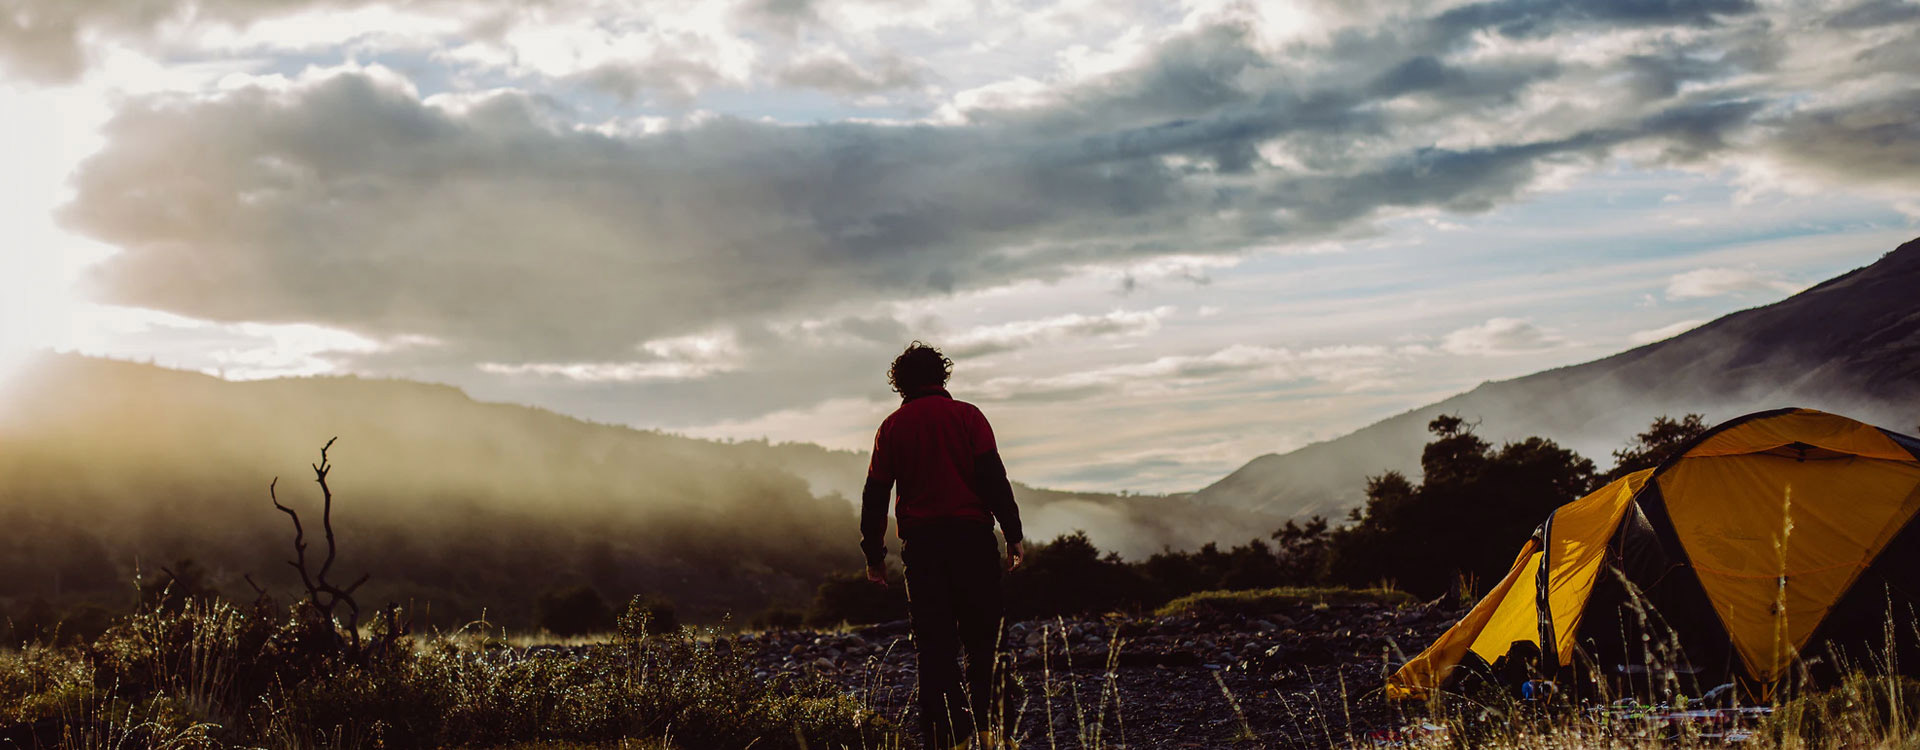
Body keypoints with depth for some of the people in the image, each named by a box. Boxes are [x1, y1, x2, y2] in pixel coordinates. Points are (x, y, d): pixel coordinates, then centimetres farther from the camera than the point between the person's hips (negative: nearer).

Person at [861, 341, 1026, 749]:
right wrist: (1013, 534, -2)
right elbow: (993, 476, -5)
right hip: (972, 536, -1)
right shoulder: (966, 415, 3)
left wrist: (874, 554, 14)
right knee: (982, 639, 4)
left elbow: (875, 494, 9)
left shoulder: (892, 427, 10)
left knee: (934, 647, 3)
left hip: (921, 543, 2)